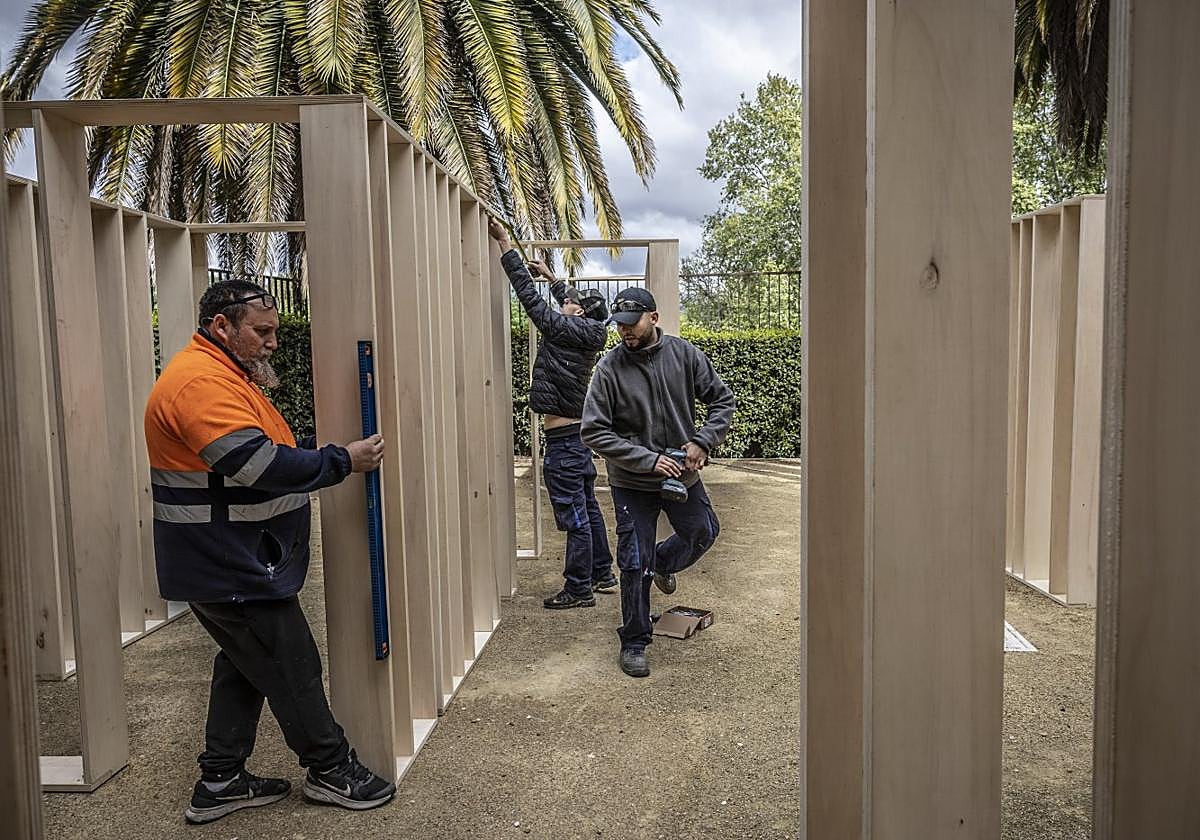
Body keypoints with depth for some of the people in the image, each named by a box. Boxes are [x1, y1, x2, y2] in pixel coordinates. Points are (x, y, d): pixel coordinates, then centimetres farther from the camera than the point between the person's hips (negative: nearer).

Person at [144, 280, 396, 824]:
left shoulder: (226, 375, 16)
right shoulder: (201, 380, -21)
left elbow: (270, 449, 19)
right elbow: (259, 463, -29)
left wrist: (320, 451, 2)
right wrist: (342, 461, -20)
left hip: (233, 562, 11)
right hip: (231, 568, -11)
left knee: (246, 666, 19)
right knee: (292, 668, 2)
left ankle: (220, 781, 30)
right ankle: (330, 769, 18)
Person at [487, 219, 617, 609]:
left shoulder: (566, 331, -16)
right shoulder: (586, 335, 7)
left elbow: (530, 296, -15)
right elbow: (574, 302, 28)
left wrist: (505, 244, -10)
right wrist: (551, 276, 39)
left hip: (564, 441, -9)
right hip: (579, 434, 9)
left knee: (574, 518, -3)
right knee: (589, 511, 18)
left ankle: (578, 589, 5)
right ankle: (602, 574, 29)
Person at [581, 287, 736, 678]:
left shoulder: (685, 354, -9)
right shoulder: (610, 367, -17)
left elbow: (723, 400, 1)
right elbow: (594, 432, -18)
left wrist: (702, 442, -14)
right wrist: (649, 459, -22)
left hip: (683, 474, 4)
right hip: (633, 483, -3)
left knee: (703, 533, 22)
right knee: (635, 565, 2)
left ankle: (662, 562, 53)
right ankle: (634, 643, 20)